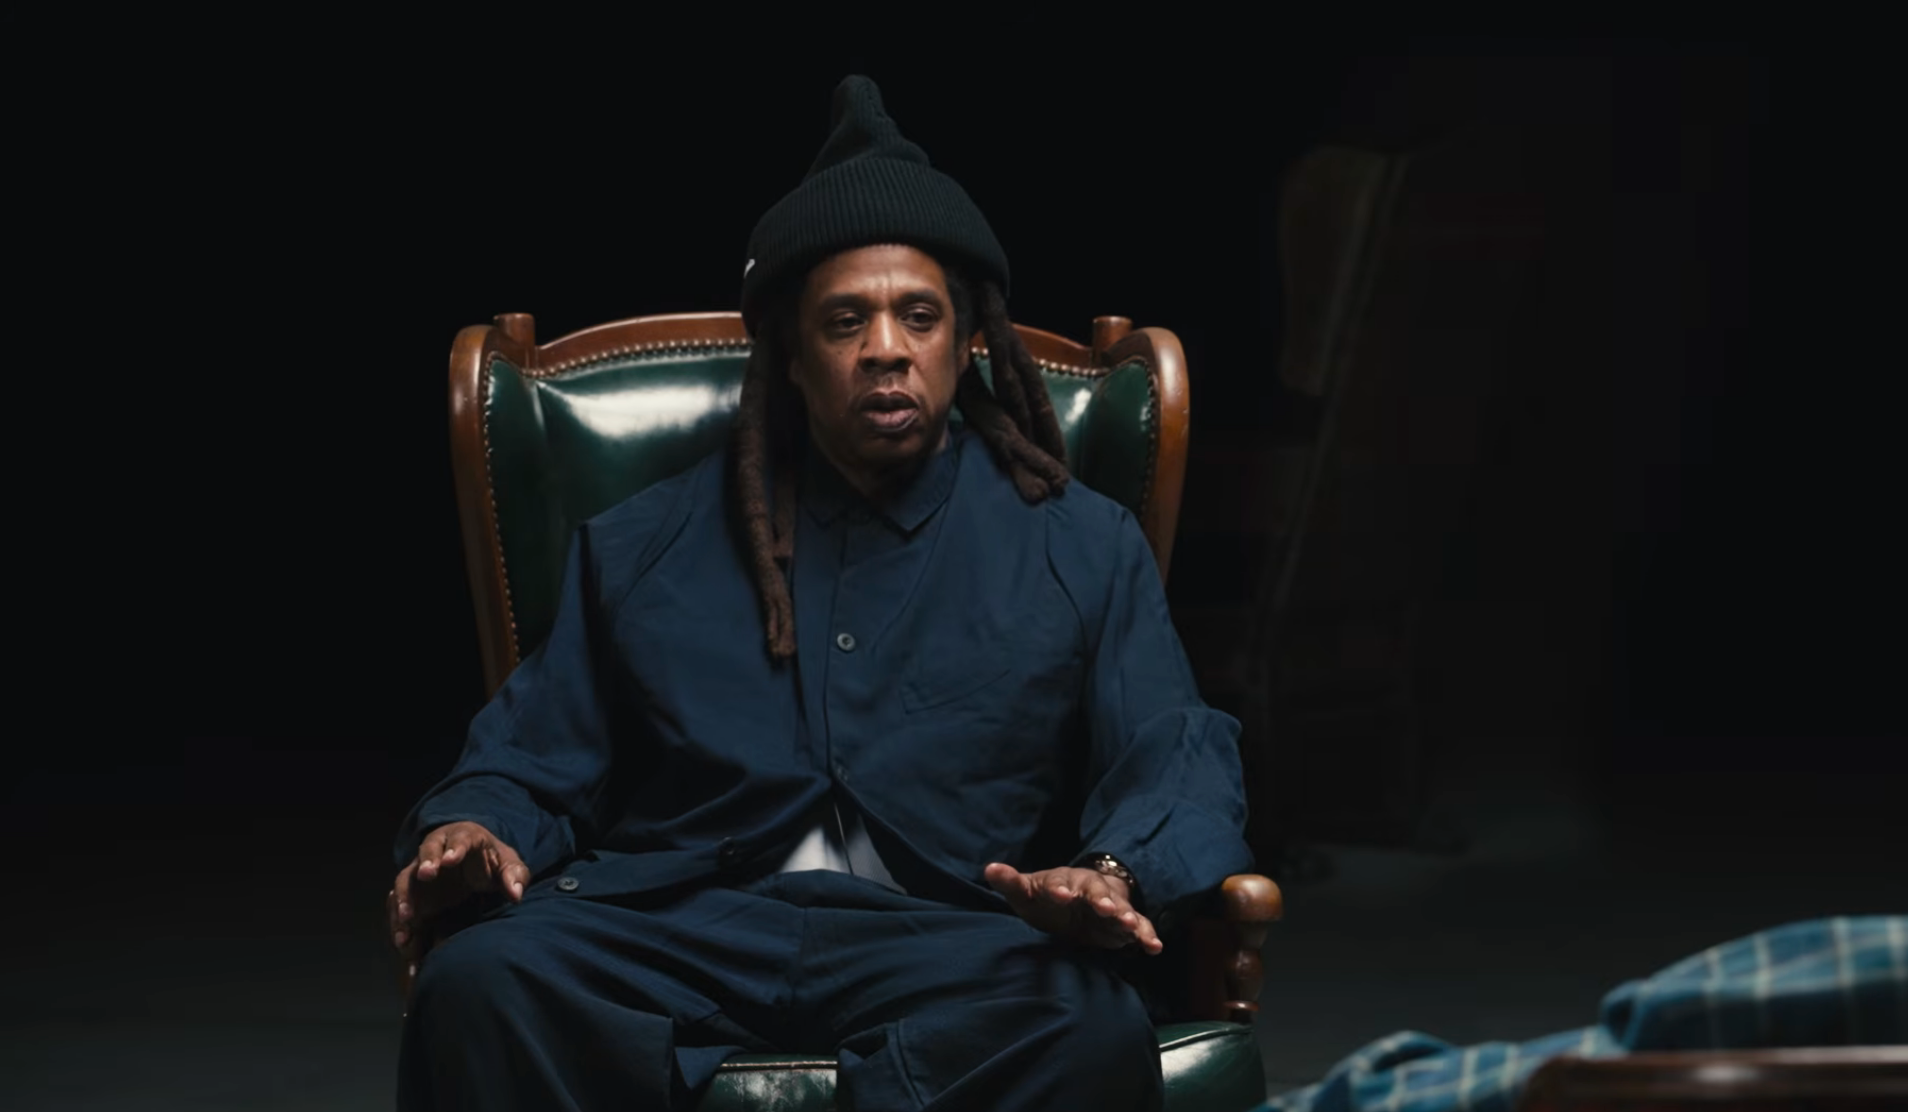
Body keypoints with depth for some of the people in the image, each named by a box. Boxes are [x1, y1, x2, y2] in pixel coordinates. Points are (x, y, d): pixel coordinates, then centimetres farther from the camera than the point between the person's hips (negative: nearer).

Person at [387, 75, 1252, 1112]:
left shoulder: (1084, 550, 18)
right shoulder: (642, 548, 22)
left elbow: (1177, 764, 8)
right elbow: (532, 763, 22)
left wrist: (1114, 878, -17)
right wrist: (471, 830, -4)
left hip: (947, 942, -1)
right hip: (674, 930, 1)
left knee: (1094, 1026, -39)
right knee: (478, 979, -34)